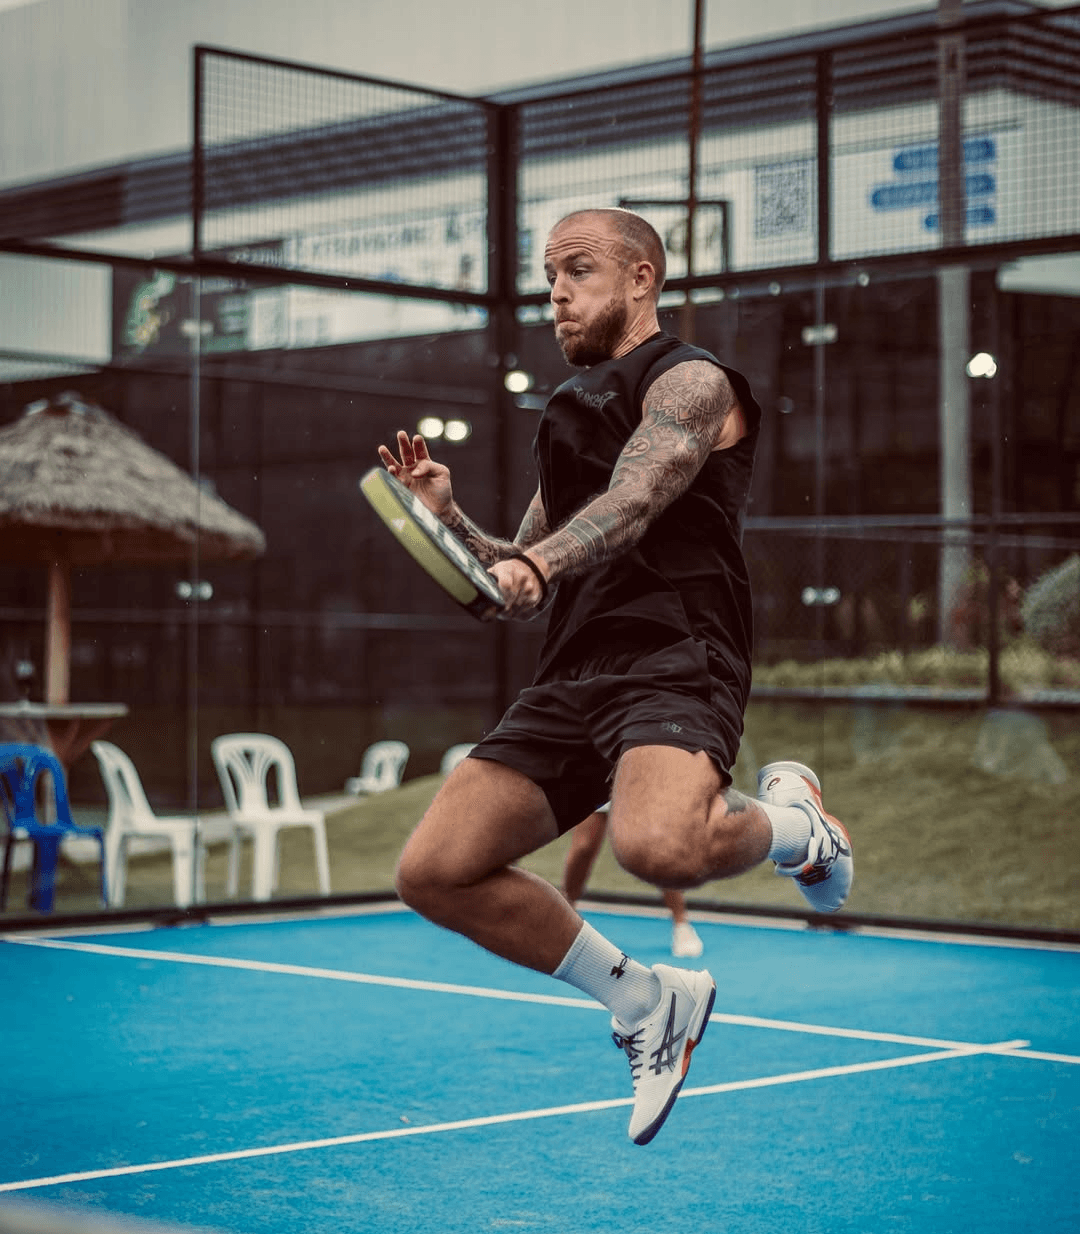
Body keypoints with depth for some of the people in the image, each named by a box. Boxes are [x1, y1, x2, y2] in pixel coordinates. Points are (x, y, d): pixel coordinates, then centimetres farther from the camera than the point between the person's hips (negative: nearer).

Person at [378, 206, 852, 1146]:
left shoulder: (691, 381, 3)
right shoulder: (571, 414, 27)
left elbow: (630, 503, -18)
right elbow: (520, 593, 28)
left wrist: (536, 561, -36)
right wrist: (449, 519, 10)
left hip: (676, 657, -7)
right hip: (573, 676, 8)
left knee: (656, 846, -36)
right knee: (435, 873, -7)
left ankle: (789, 820, 2)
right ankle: (645, 1002, 11)